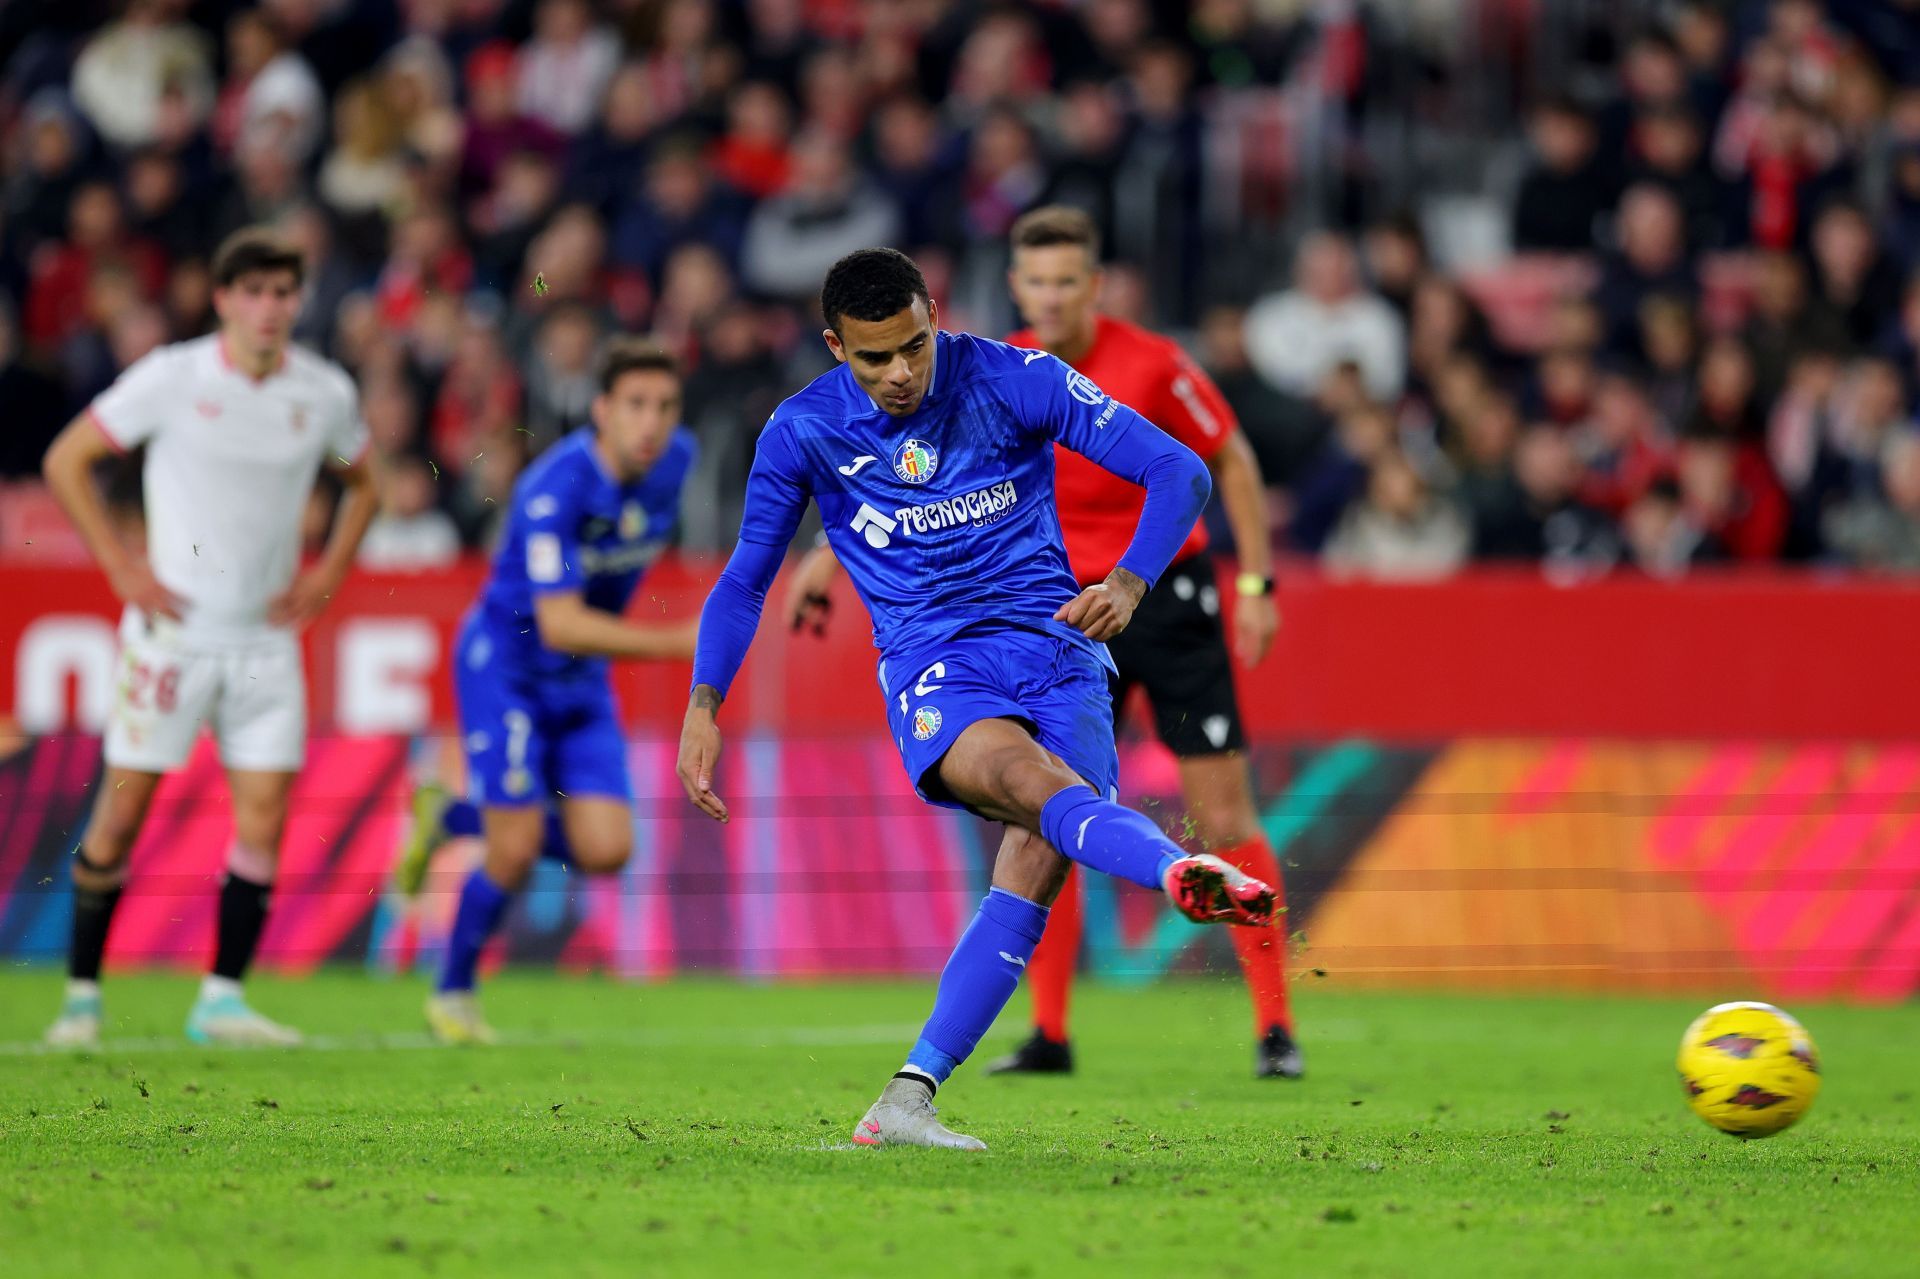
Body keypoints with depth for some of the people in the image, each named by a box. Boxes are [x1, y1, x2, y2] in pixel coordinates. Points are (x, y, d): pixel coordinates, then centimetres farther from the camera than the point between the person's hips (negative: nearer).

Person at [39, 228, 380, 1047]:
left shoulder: (326, 393, 2)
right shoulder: (172, 378, -8)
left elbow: (361, 483, 22)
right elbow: (65, 461, -2)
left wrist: (327, 574, 7)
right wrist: (123, 569, -7)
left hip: (267, 636, 3)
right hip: (173, 632, -3)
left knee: (264, 810, -6)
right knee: (123, 810, -3)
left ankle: (222, 1001, 1)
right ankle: (82, 994, 7)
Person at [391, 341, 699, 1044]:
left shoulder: (674, 459, -8)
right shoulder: (555, 489, -29)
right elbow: (559, 625, -34)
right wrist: (674, 643, -42)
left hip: (582, 676, 6)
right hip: (506, 662, -6)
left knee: (605, 850, -6)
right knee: (517, 851, -12)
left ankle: (454, 818, 19)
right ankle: (453, 993, 14)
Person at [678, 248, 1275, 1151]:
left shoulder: (1014, 380, -4)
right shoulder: (802, 433, 0)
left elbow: (1178, 471, -5)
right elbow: (745, 578, 13)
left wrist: (1129, 583, -22)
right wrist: (704, 705, 0)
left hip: (1055, 647, 1)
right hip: (933, 667, -1)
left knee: (1041, 855, -21)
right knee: (1033, 780, -34)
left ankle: (906, 1102, -19)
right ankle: (1187, 876, -65)